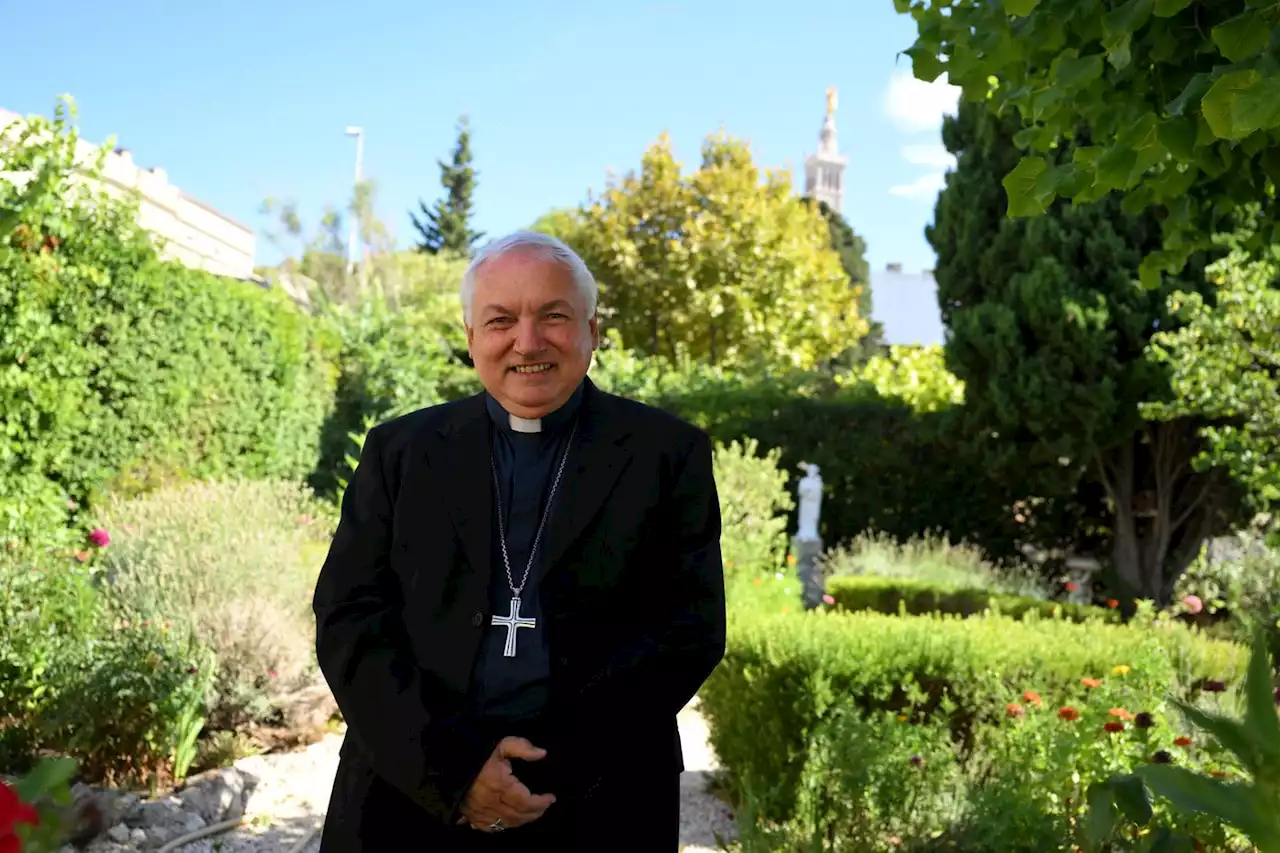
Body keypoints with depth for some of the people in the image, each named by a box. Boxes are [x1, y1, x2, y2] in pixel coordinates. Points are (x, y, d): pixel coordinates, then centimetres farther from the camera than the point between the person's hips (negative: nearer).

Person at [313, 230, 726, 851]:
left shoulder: (668, 453, 0)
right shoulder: (399, 450, 5)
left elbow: (691, 628, -6)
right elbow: (350, 619, -2)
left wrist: (556, 766, -15)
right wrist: (450, 766, -15)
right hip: (408, 798, 1)